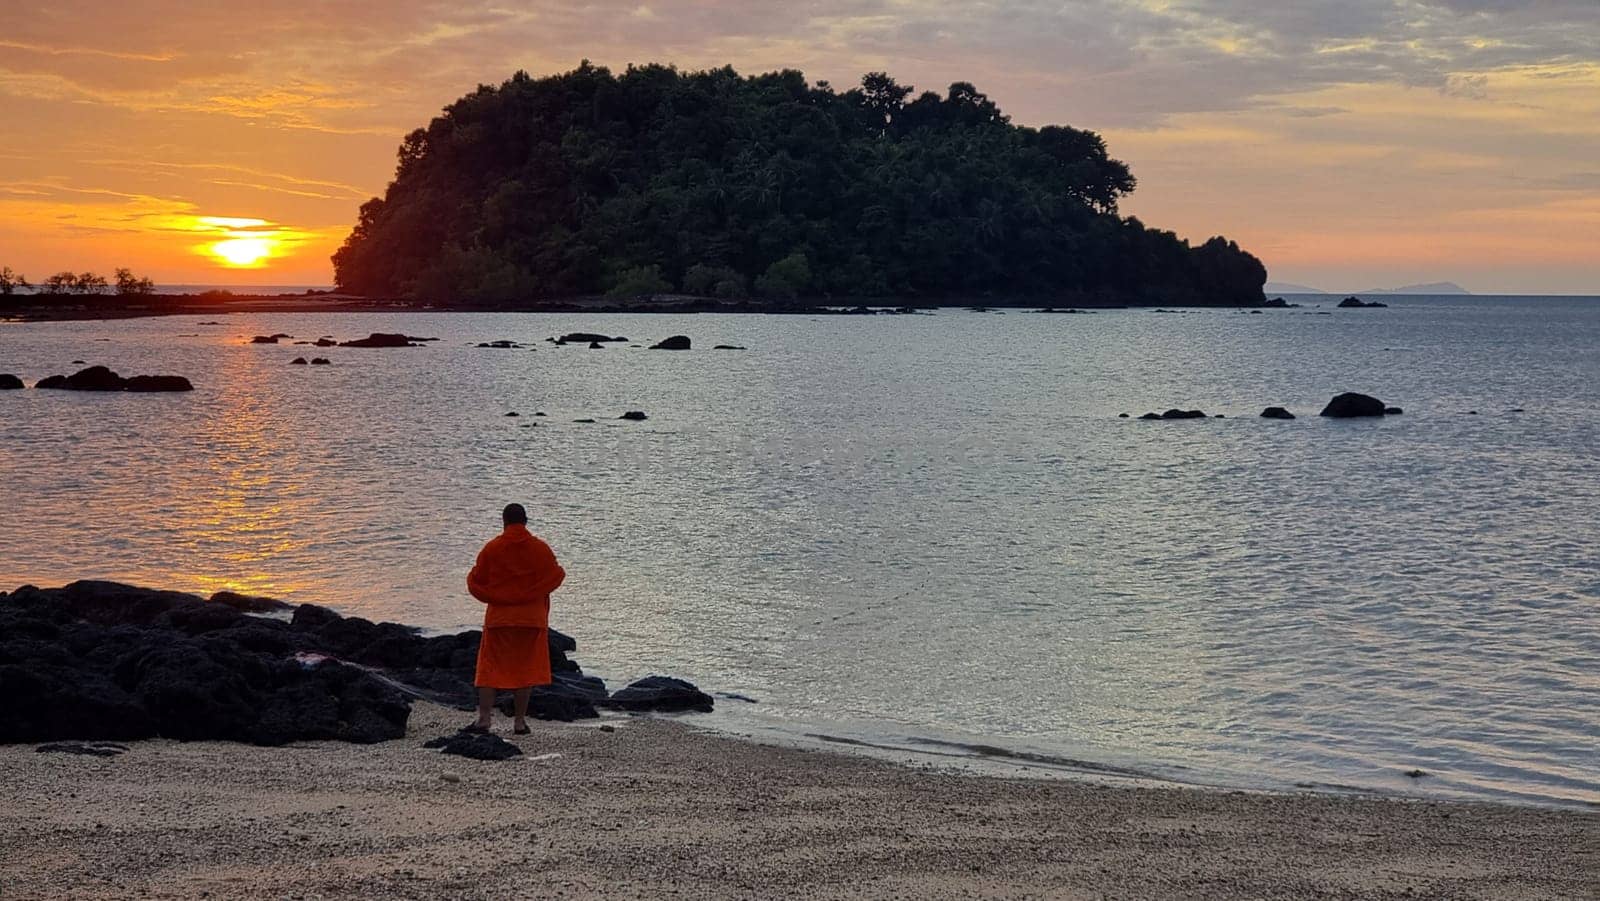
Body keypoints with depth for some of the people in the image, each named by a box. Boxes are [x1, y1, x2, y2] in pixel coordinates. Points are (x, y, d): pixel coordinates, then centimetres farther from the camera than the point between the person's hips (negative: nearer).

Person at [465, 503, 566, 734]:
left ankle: (484, 718, -5)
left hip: (499, 617, 0)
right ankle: (520, 721, 6)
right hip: (532, 618, 0)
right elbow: (555, 576, 1)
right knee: (526, 668, 7)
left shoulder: (491, 548, -3)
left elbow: (476, 582, 0)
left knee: (490, 667, 5)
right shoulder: (540, 548, -3)